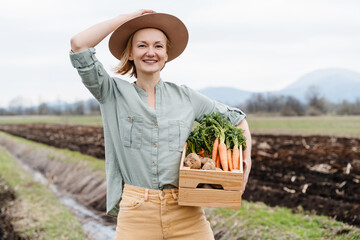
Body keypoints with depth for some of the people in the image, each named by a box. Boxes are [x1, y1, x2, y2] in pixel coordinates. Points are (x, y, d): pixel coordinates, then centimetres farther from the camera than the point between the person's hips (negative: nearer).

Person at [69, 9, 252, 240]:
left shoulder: (186, 97, 9)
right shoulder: (113, 94, 5)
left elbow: (236, 119, 19)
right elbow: (79, 45, -6)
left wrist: (246, 161, 4)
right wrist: (128, 17, 2)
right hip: (137, 215, -1)